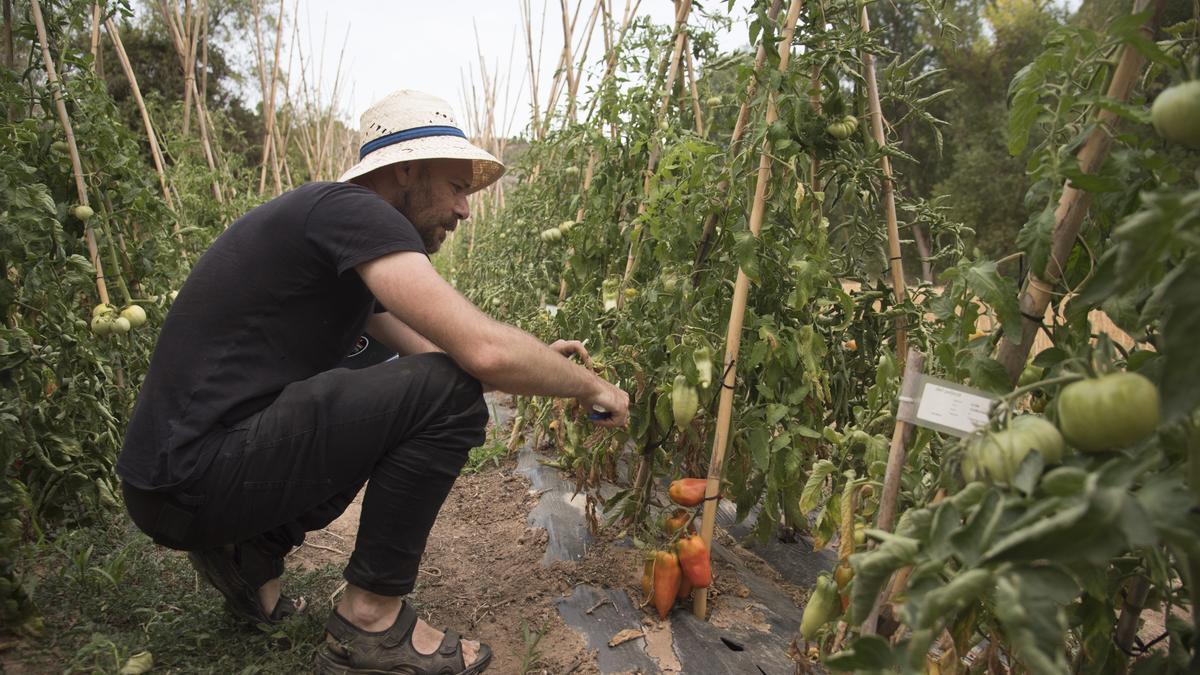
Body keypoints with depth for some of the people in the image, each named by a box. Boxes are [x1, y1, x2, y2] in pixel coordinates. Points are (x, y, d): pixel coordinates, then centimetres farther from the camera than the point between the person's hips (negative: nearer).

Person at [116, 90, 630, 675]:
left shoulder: (349, 233, 14)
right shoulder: (352, 209, -16)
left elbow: (431, 351, 19)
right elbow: (484, 351, -27)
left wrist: (541, 360, 13)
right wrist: (590, 386, -10)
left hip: (181, 465, 10)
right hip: (193, 478, -10)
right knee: (450, 395, -19)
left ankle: (252, 552, 14)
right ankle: (369, 624, -5)